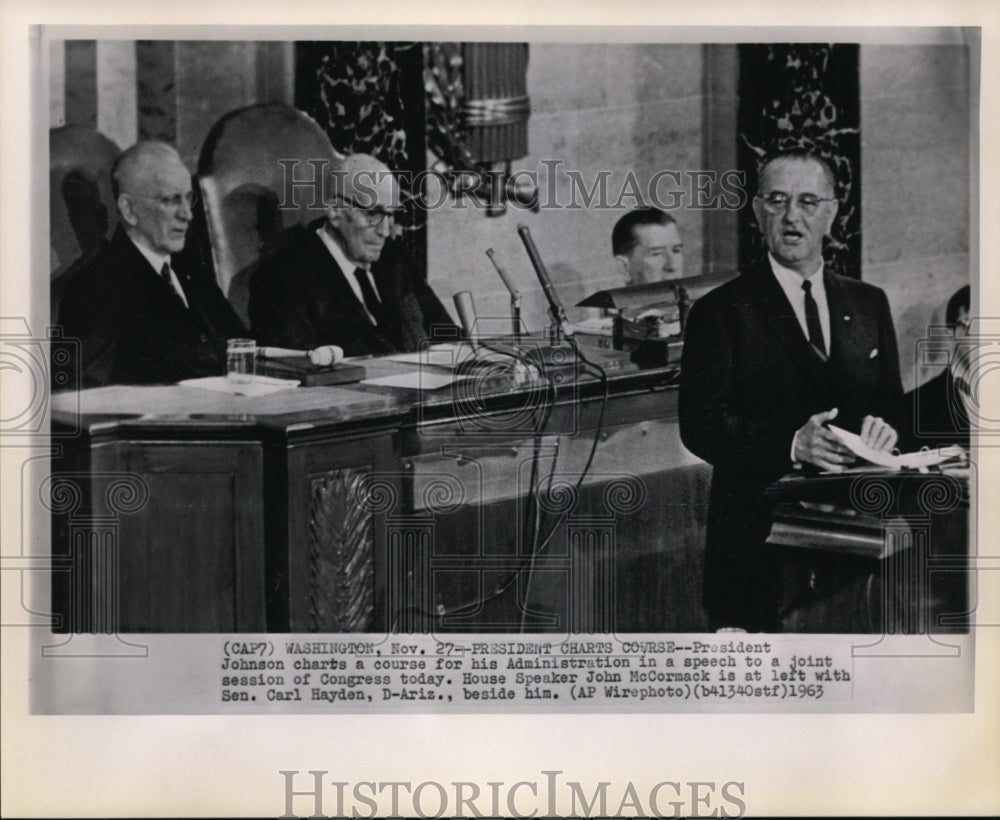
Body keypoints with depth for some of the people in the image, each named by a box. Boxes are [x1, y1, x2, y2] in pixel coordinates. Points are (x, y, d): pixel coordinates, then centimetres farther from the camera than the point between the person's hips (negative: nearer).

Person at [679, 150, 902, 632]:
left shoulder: (868, 304, 16)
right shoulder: (721, 312, 0)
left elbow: (893, 402, 18)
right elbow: (699, 425, -9)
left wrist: (884, 428, -7)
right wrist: (791, 445, -23)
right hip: (759, 538, -4)